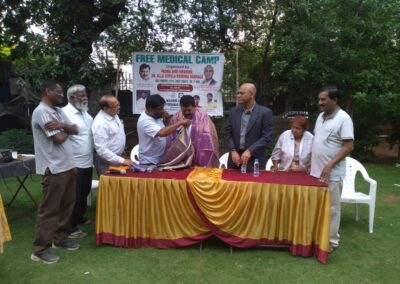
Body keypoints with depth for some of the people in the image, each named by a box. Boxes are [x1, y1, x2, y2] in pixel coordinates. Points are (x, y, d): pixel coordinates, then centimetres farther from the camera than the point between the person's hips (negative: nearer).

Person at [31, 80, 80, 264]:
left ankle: (60, 238, 32)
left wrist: (62, 126, -13)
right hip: (54, 169, -9)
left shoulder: (58, 111, 14)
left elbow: (75, 130, 8)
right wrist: (66, 131, 1)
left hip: (67, 165, 9)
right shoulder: (41, 112, -15)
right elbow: (58, 138, -20)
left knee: (66, 204, 17)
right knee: (49, 209, -1)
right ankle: (40, 249, 11)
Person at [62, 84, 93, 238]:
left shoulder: (85, 113, 13)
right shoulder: (66, 113, -15)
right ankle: (71, 227, 15)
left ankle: (80, 218, 37)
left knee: (84, 193, 20)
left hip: (87, 162, 8)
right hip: (74, 164, -8)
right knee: (74, 196, 2)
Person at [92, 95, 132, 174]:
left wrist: (122, 150, 18)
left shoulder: (114, 115, 0)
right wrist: (122, 160, -27)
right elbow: (101, 150, -28)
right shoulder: (100, 124, -26)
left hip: (118, 157, 8)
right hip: (106, 162, -8)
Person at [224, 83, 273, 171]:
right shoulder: (234, 111, 8)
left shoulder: (265, 112, -6)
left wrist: (250, 151, -18)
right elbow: (227, 133, 7)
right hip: (235, 157, 4)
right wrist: (233, 151, -7)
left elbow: (266, 137, -10)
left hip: (255, 160, -3)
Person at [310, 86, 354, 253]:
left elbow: (348, 147, -16)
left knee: (331, 208, 4)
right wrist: (311, 162, 11)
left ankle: (331, 241, 17)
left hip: (332, 174, -7)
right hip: (316, 171, 7)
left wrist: (329, 166, -20)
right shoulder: (321, 116, 10)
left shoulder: (343, 118, -13)